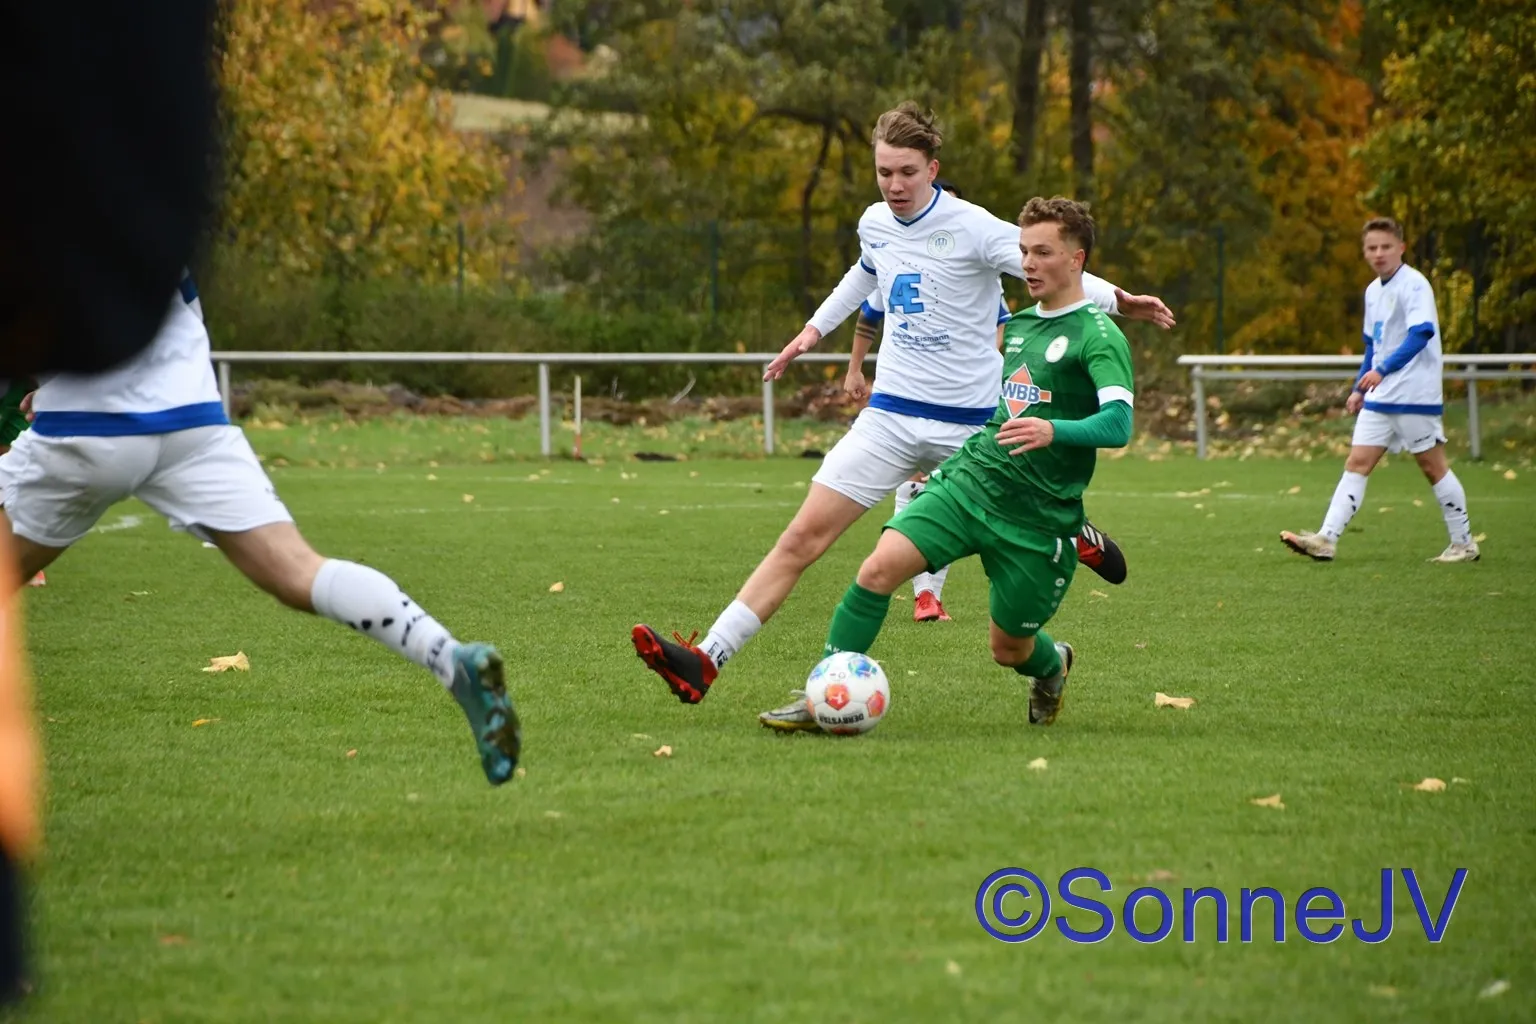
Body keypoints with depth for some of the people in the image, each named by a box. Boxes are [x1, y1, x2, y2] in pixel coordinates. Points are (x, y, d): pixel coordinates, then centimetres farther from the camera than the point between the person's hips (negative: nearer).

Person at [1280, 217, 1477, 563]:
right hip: (1380, 396, 8)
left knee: (1432, 466, -1)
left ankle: (1464, 544, 11)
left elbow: (1421, 333, -25)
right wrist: (1360, 389, 20)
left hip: (1416, 395, -8)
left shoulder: (1414, 285, -12)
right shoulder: (1373, 291, 14)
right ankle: (1326, 539, -8)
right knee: (1357, 463, -1)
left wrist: (1383, 370, -32)